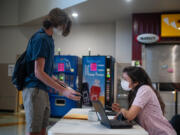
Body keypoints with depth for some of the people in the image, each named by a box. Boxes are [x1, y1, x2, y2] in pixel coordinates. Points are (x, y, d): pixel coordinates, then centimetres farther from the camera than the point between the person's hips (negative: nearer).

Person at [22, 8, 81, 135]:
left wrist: (65, 86, 14)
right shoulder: (41, 38, -12)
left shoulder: (49, 39, 16)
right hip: (34, 90, -9)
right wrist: (62, 90, -20)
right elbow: (38, 72, -18)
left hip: (44, 90, 9)